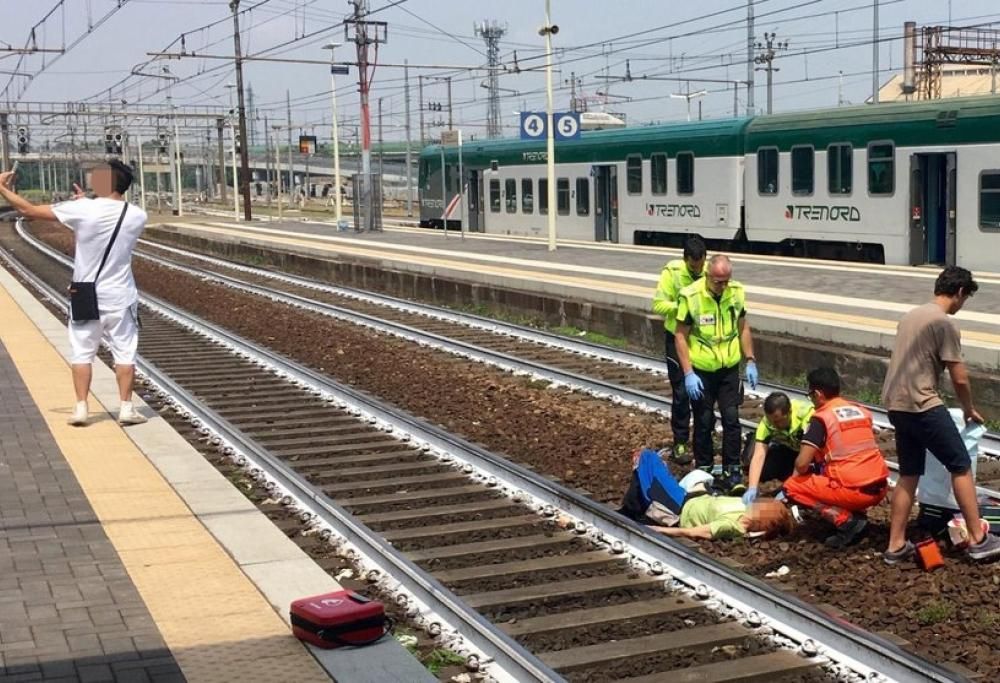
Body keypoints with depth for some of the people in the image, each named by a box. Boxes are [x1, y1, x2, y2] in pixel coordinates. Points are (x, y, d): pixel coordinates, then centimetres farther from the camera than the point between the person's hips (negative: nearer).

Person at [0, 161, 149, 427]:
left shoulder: (81, 210, -13)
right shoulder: (137, 216, -6)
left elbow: (29, 210, -5)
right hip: (120, 297, 1)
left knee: (82, 352, 9)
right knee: (125, 353, 8)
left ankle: (81, 408, 9)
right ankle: (126, 408, 7)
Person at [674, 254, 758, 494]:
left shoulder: (736, 292, -5)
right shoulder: (690, 296, -17)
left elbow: (743, 328, 9)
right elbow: (681, 336, -11)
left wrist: (750, 361, 5)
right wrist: (688, 373, -15)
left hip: (729, 369, 3)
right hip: (701, 371, -2)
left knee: (731, 419, -2)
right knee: (704, 422, 7)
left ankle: (732, 472, 7)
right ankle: (704, 470, 22)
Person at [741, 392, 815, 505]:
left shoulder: (807, 413, -39)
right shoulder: (767, 422, -27)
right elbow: (759, 455, -31)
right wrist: (752, 489, -44)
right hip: (788, 448, 3)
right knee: (762, 472, -17)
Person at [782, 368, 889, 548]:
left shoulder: (821, 418, -5)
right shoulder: (862, 411, 15)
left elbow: (802, 464, -11)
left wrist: (798, 474, 14)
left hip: (855, 491, -7)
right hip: (880, 488, 7)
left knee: (791, 487, 7)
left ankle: (845, 520, -6)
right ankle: (856, 514, 12)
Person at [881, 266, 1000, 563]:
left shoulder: (912, 315, 16)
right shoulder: (944, 323, -11)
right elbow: (959, 378, -11)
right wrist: (969, 409, 7)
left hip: (897, 404, 9)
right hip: (921, 405, -9)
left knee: (909, 474, 13)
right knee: (961, 466, 3)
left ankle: (896, 546, 14)